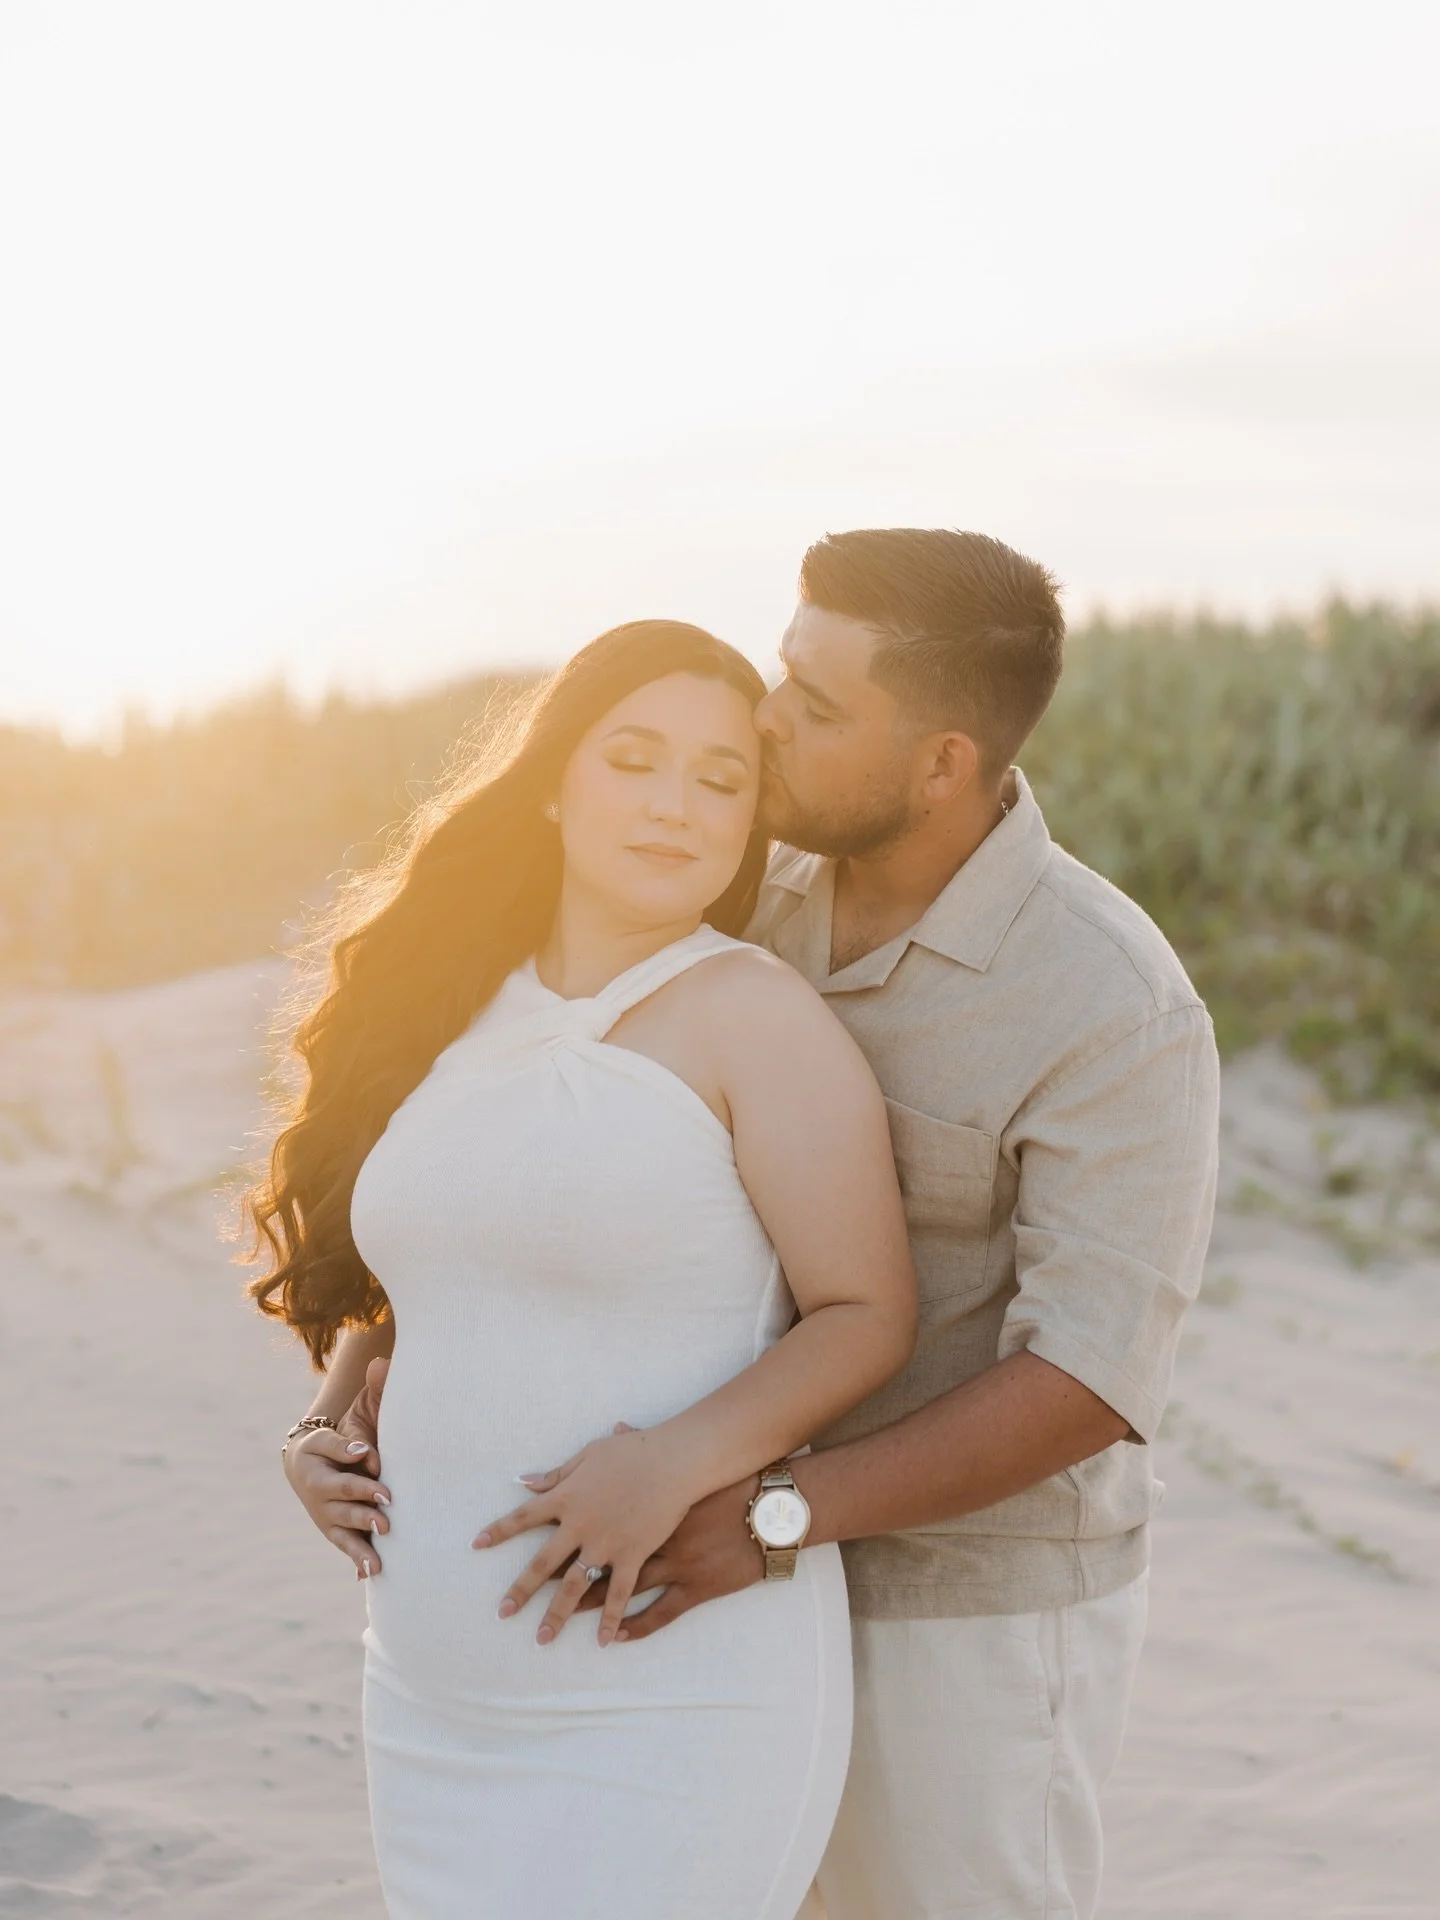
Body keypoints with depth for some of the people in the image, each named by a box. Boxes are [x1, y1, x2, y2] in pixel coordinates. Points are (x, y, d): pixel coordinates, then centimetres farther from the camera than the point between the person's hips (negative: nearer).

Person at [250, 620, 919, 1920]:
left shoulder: (753, 1014, -8)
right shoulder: (450, 1009, 10)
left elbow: (867, 1317, -9)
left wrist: (676, 1461, -23)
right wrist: (327, 1419, 5)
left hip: (676, 1697, -6)